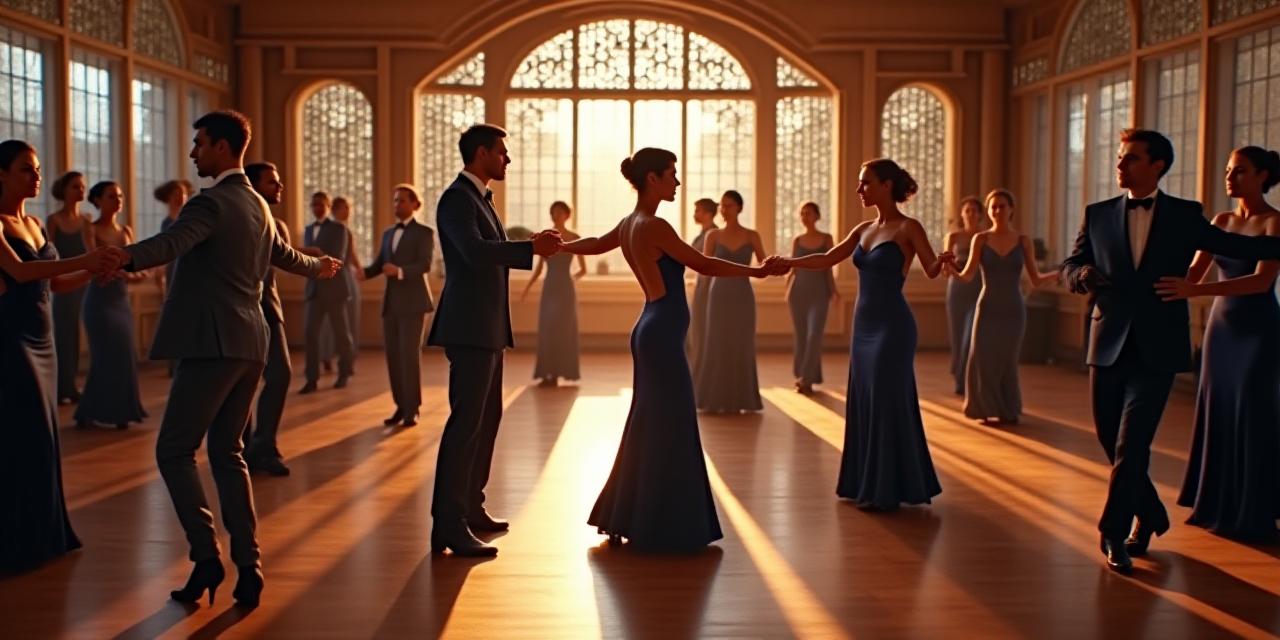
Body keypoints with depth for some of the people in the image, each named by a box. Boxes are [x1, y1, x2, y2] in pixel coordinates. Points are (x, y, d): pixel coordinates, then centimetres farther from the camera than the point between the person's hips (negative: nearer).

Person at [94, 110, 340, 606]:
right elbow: (282, 253, 37)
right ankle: (248, 566, 11)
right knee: (227, 453, 12)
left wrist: (125, 257, -46)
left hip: (215, 344, -9)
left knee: (174, 451, -2)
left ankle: (206, 556, -6)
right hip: (248, 344, 9)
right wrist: (317, 266, 58)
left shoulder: (212, 202, -9)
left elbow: (173, 242, -29)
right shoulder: (257, 205, 19)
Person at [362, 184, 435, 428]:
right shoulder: (388, 234, 19)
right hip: (391, 302, 6)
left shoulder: (424, 233, -2)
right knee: (393, 355, 5)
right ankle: (401, 406, 14)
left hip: (413, 302, -6)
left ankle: (412, 410, 0)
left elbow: (425, 265, -16)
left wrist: (399, 271, -32)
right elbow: (379, 264, 11)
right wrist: (364, 272, -11)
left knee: (410, 355, -8)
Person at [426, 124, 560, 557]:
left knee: (487, 419, 16)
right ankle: (449, 526, -7)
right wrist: (533, 248, -24)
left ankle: (471, 508, 26)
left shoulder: (479, 198, 19)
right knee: (466, 423, -10)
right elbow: (476, 251, -27)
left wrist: (532, 245, 5)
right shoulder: (456, 198, -12)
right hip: (469, 327, -11)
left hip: (487, 328, 11)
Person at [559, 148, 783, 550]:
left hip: (654, 333, 10)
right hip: (662, 336, -10)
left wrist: (558, 245, 47)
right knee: (669, 431, -2)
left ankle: (626, 519, 24)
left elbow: (595, 244, 27)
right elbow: (702, 265, -12)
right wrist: (758, 271, -5)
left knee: (651, 430, 16)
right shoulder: (653, 226, -16)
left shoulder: (630, 224, 11)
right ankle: (661, 529, 5)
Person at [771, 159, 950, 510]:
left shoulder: (908, 227, -9)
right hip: (864, 323, 8)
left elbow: (931, 270, -14)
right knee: (863, 402, 11)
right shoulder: (864, 229, 12)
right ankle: (866, 485, 21)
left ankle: (887, 490, 6)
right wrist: (789, 262, 2)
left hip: (892, 325, -8)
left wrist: (942, 260, -36)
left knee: (887, 402, -3)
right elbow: (828, 259, 13)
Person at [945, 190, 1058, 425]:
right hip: (988, 308, 0)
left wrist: (1056, 274, -20)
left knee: (1006, 361, 6)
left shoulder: (1023, 240, 2)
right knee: (983, 360, -3)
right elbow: (968, 276, -9)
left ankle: (1008, 411, 23)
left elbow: (1036, 280, 1)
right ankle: (989, 410, 14)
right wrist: (953, 272, -31)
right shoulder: (980, 239, 0)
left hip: (1014, 309, 0)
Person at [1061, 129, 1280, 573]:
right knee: (1112, 442, 8)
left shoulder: (1185, 216, 4)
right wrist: (1084, 274, -16)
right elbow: (1070, 266, 6)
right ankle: (1151, 515, 30)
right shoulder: (1098, 214, 7)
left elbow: (1238, 247, 7)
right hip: (1109, 347, 3)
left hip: (1156, 351, -2)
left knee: (1130, 445, -8)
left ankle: (1114, 534, 4)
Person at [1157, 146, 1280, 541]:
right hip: (1221, 326, 6)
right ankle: (1216, 506, 21)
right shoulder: (1223, 220, 8)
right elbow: (1194, 272, 5)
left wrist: (1196, 290, -36)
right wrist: (1171, 285, -16)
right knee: (1217, 416, 9)